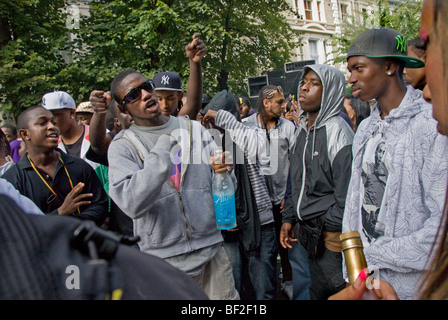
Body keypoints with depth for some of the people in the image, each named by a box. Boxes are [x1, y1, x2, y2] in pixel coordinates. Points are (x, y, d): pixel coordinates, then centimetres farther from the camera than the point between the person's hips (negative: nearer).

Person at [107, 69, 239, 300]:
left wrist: (223, 171, -15)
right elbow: (132, 204, -20)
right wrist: (164, 146, -21)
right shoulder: (122, 146, -3)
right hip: (163, 262, -2)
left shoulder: (193, 129, 7)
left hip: (211, 249, 3)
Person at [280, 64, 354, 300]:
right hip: (302, 232, 8)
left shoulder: (338, 131, -14)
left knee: (327, 292, 1)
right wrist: (289, 218, 14)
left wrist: (332, 231, -15)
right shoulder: (303, 131, 11)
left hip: (330, 236, -8)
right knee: (301, 289, 17)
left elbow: (346, 191, -17)